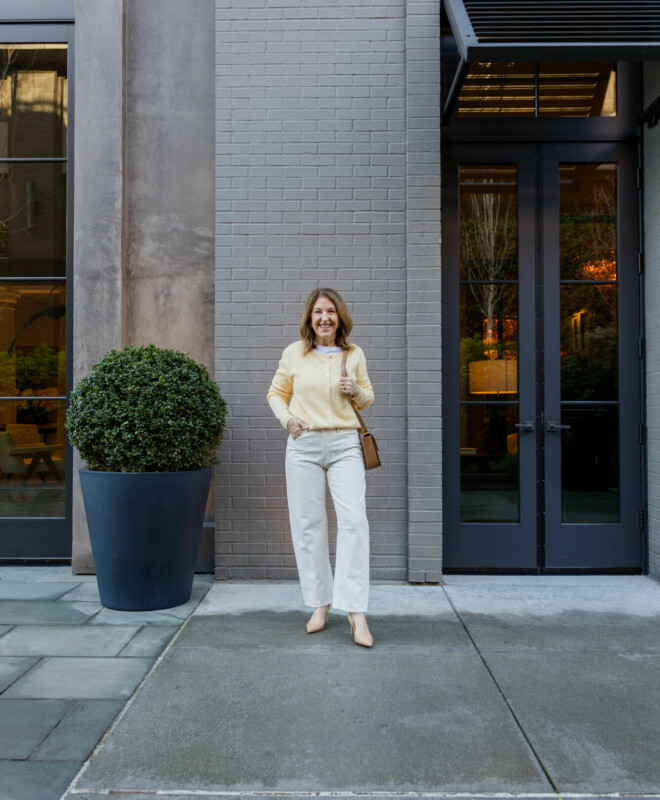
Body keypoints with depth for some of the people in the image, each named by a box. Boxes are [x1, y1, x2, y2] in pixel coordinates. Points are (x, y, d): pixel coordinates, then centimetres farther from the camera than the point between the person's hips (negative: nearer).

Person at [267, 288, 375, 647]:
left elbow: (368, 398, 17)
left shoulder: (354, 354, 7)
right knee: (308, 523, 5)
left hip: (345, 445, 0)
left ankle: (356, 613, -4)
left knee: (353, 520, -11)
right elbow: (276, 393, 16)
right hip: (304, 445, 0)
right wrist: (287, 418, -3)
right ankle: (320, 604, 21)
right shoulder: (293, 354, 5)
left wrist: (356, 391, -6)